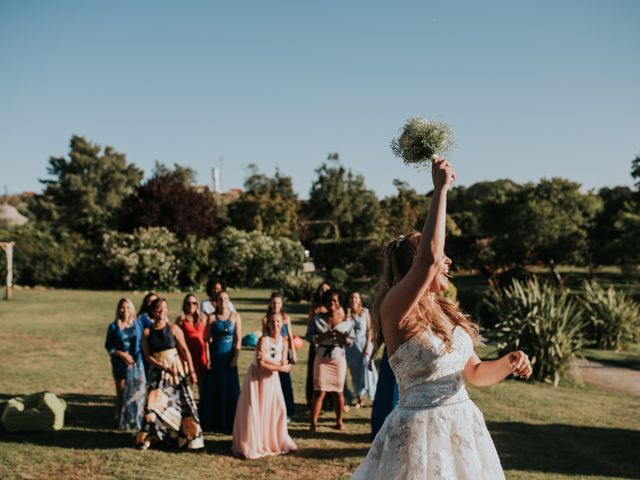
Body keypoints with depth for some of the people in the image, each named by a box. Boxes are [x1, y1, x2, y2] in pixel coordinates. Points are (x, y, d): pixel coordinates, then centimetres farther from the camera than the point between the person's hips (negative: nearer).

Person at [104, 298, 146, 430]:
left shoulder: (137, 324, 5)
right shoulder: (113, 327, 2)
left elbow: (142, 343, 9)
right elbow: (108, 346, 1)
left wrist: (137, 356, -4)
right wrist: (122, 354, -12)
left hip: (136, 363, 1)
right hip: (120, 364, -1)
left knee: (138, 392, -4)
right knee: (121, 392, 5)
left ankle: (137, 421, 4)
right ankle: (122, 422, 12)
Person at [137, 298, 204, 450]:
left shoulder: (173, 329, -3)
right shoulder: (147, 332, 0)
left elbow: (185, 350, -6)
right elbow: (148, 356, -3)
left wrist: (191, 371, -12)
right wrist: (163, 367, -16)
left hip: (177, 371, 0)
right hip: (157, 373, 0)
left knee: (182, 403, 0)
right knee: (154, 404, -5)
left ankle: (189, 436, 11)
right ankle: (147, 437, 10)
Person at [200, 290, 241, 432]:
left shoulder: (235, 317, 1)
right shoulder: (212, 318, 1)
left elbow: (238, 339, -1)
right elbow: (207, 339, 0)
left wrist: (235, 357, -9)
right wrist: (208, 358, -7)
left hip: (229, 356, 0)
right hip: (214, 356, 0)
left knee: (230, 388, 1)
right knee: (212, 389, 4)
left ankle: (228, 423, 10)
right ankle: (211, 422, 13)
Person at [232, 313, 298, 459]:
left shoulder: (284, 341, -3)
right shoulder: (263, 340, -21)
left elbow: (284, 363, -11)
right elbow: (261, 364, -26)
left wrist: (267, 359, -23)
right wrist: (280, 367, -19)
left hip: (272, 378, 6)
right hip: (257, 377, -6)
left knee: (278, 408, 6)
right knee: (255, 411, -3)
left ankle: (275, 441, 23)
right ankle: (251, 445, 7)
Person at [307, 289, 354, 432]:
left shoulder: (345, 320, 3)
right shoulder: (318, 318, 2)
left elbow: (351, 340, 1)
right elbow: (309, 336, -3)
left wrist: (342, 337, -20)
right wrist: (323, 336, -18)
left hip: (338, 357, 1)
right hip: (322, 357, -1)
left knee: (338, 391, 7)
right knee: (319, 391, -5)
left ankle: (339, 420, 19)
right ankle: (313, 422, -1)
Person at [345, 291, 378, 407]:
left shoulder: (365, 312, -2)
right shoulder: (347, 314, 4)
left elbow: (369, 330, -3)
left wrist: (368, 346, -11)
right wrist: (347, 317, -13)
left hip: (364, 344, -2)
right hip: (351, 346, 2)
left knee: (367, 370, -8)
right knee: (355, 373, 5)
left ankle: (374, 397, -2)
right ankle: (359, 399, 13)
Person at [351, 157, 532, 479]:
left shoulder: (448, 313, 10)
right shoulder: (395, 310, -13)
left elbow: (476, 374, 17)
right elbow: (429, 258, -30)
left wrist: (509, 362, -4)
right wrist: (440, 188, -22)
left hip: (464, 427, 8)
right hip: (421, 433, -7)